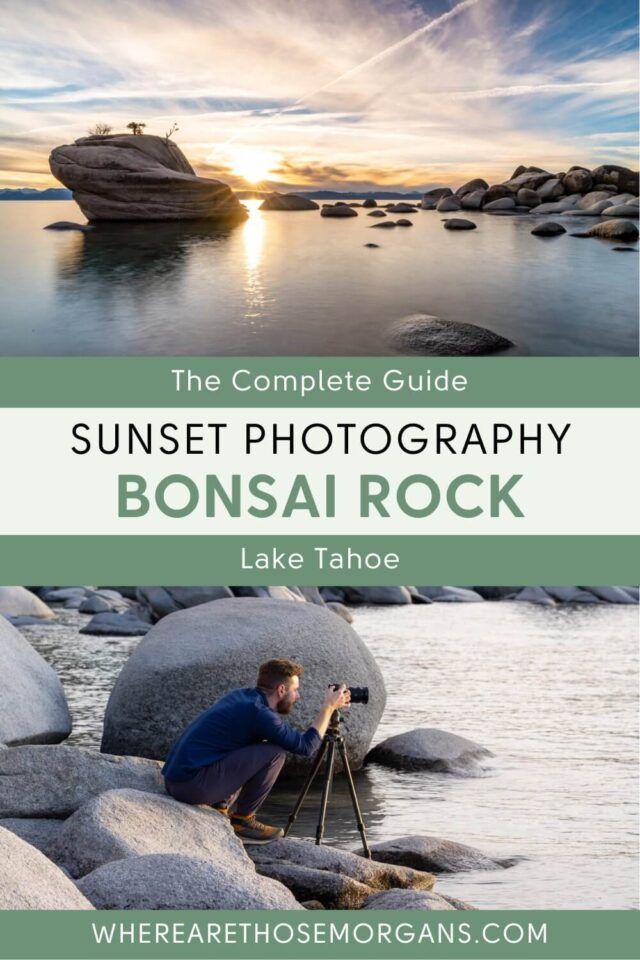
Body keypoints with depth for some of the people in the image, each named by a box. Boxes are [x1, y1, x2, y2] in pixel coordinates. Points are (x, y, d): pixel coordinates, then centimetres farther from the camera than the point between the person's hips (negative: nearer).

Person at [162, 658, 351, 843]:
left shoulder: (242, 695, 12)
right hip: (193, 785, -9)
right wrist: (329, 707, 2)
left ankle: (220, 809, 16)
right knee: (275, 753, -10)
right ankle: (243, 821, 2)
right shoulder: (258, 712, -14)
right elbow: (306, 746, -7)